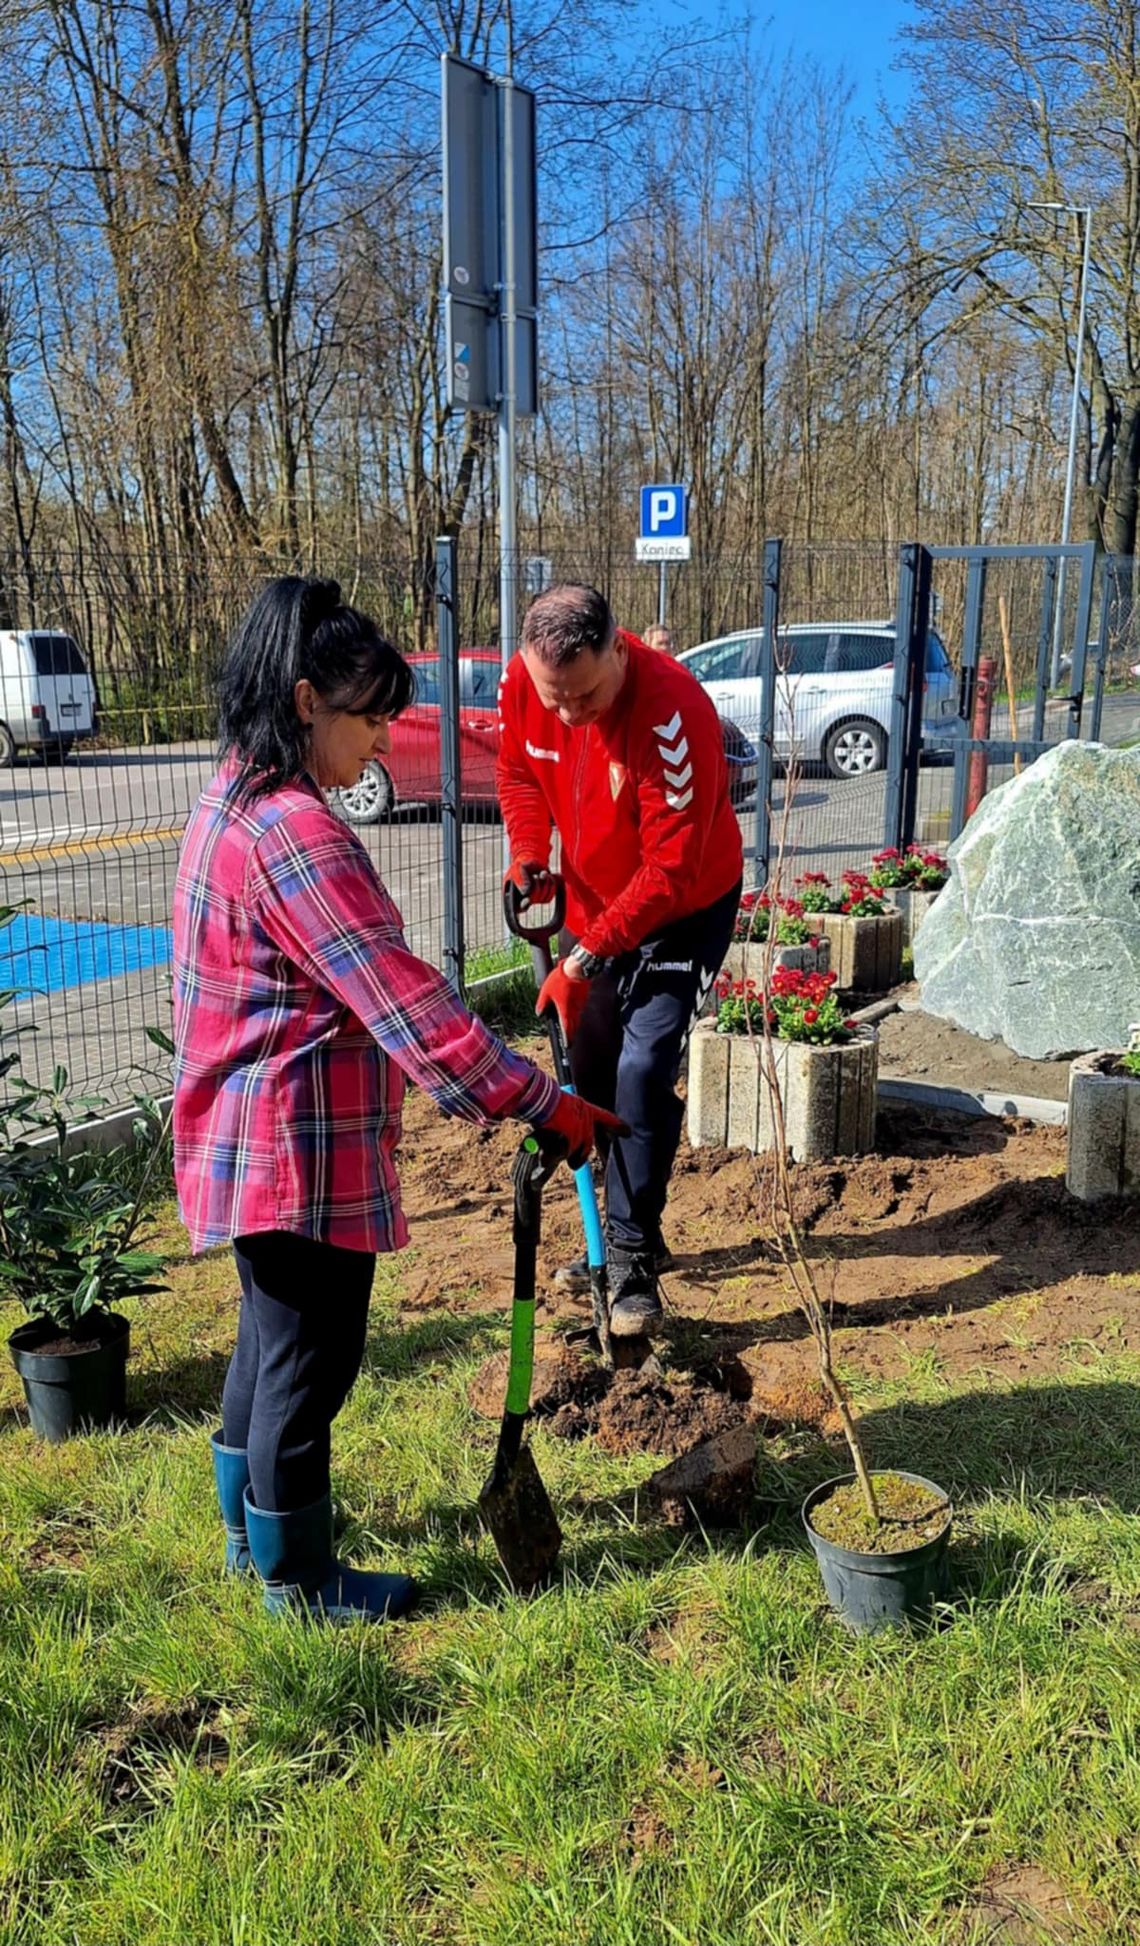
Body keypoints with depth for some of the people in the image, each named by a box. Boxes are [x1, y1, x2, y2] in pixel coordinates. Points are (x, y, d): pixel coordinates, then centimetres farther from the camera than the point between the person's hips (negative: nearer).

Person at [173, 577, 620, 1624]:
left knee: (273, 1333, 24)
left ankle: (250, 1521, 43)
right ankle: (299, 1578, 26)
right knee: (310, 1359, 6)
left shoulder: (236, 802, 9)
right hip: (301, 1149, -10)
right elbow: (405, 1000, -27)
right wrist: (539, 1102, -22)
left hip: (249, 1136, 10)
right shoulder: (294, 830, -24)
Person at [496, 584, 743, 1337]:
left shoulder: (672, 711, -34)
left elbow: (671, 873, -32)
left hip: (684, 909, -6)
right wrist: (529, 858, -11)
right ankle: (624, 1231, 28)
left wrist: (587, 957, -31)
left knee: (643, 1071, -14)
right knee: (591, 1070, 11)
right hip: (595, 900, 6)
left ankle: (634, 1260, -1)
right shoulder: (522, 684, -15)